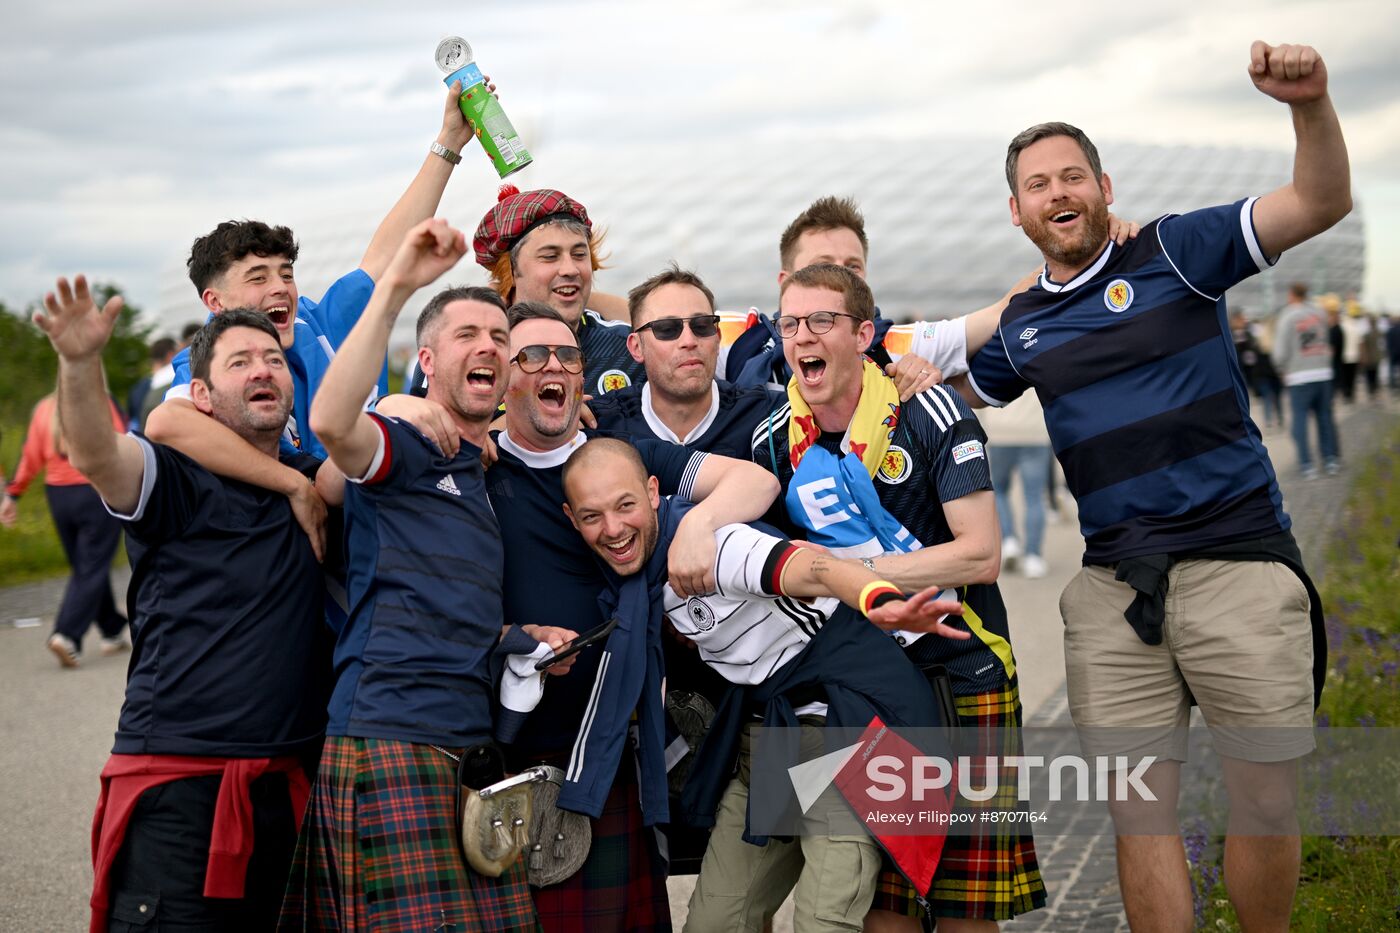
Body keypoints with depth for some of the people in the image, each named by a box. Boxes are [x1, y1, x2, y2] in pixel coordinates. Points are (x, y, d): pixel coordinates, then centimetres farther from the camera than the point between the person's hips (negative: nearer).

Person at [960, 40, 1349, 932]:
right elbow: (962, 396, 33)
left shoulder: (1173, 252, 1)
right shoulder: (1020, 326, 13)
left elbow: (1322, 202, -7)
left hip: (1238, 562, -3)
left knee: (1267, 802, 2)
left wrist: (1311, 104, -26)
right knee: (1139, 811, 3)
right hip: (1114, 587, 4)